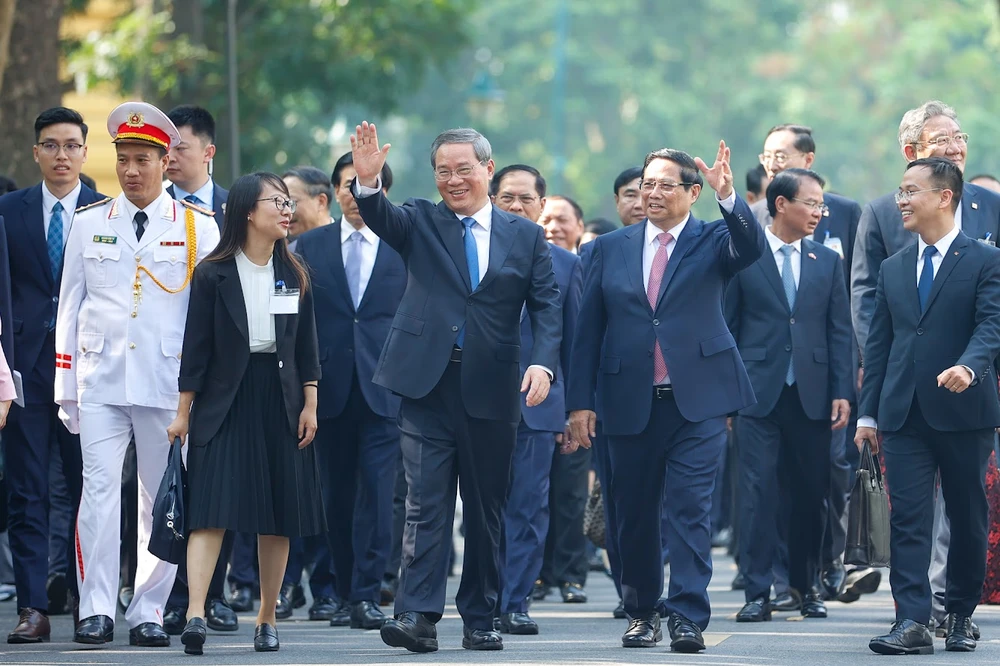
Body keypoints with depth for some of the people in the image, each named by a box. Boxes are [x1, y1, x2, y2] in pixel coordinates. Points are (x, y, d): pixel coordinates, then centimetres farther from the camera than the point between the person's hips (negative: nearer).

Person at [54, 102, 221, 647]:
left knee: (162, 500, 2)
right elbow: (70, 309, 11)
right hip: (101, 380, 1)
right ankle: (97, 610, -7)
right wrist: (65, 388, 7)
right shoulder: (88, 225, 10)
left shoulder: (198, 229, 4)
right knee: (99, 489, -9)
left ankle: (148, 613, 8)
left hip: (169, 383, -1)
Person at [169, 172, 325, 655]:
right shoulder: (213, 275, -2)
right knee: (212, 507, -15)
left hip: (280, 399, 4)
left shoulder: (294, 275, 9)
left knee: (279, 516, 5)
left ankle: (267, 619, 14)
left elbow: (306, 345, 11)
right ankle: (195, 613, -25)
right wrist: (183, 411, -3)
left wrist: (310, 403, 4)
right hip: (224, 399, -4)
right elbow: (197, 346, -2)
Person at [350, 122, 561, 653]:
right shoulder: (420, 222, 8)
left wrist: (543, 363, -13)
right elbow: (381, 219, -13)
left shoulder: (526, 236, 9)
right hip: (428, 385, -1)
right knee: (425, 504, -8)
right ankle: (418, 615, -12)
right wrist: (367, 182, -34)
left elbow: (546, 307, 4)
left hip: (492, 390, 1)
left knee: (486, 510, 8)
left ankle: (479, 619, 17)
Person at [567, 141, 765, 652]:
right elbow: (588, 329, 8)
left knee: (691, 510, -9)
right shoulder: (611, 249, 10)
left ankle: (687, 618, -9)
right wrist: (581, 401, 3)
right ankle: (641, 613, 22)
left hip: (697, 401, -3)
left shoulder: (713, 240, 4)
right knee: (635, 514, 9)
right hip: (629, 403, 3)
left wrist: (728, 197, -36)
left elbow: (751, 248, -20)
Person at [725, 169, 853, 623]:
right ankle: (758, 592, -4)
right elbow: (727, 326, 2)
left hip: (812, 395, 3)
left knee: (811, 495, 8)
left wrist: (842, 392, 1)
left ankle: (806, 585, 22)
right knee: (758, 494, -6)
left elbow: (839, 331, 9)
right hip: (759, 393, -3)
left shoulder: (827, 262, 10)